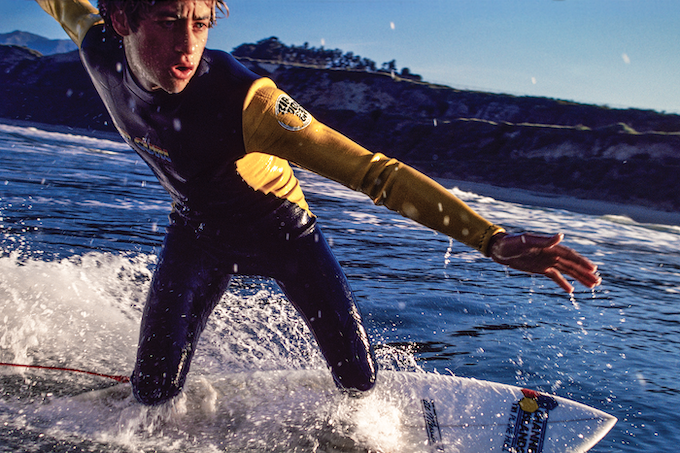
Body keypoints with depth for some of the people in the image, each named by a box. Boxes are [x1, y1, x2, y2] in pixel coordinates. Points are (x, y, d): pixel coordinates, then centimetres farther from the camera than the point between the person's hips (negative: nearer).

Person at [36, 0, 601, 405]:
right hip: (198, 230, 3)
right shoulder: (100, 48, -23)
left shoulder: (245, 99, -39)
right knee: (154, 390, -2)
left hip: (281, 227, -3)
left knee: (358, 375, -5)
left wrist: (493, 239, -52)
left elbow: (372, 171, -43)